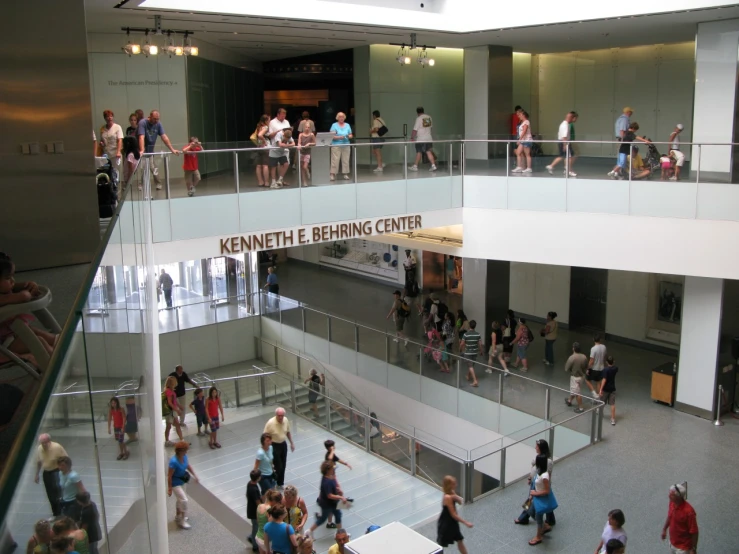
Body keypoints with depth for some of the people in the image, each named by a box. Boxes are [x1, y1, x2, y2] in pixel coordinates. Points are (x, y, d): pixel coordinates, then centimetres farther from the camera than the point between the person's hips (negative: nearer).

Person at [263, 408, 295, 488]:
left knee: (283, 466, 15)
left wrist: (292, 443, 11)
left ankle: (280, 483, 32)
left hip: (283, 444, 6)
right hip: (274, 446, -6)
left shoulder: (286, 420, -8)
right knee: (278, 467, -3)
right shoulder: (270, 423, -25)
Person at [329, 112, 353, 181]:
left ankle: (345, 174, 6)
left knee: (346, 160, 1)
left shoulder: (347, 125, 13)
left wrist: (349, 136, -10)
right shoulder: (334, 125, 1)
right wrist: (340, 137, -20)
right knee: (335, 160, -8)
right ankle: (333, 174, -8)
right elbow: (332, 136, -7)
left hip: (346, 145, 4)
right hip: (336, 145, -4)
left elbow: (351, 135, 13)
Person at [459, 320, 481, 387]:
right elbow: (480, 344, -4)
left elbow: (462, 344, -10)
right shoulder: (478, 334, -7)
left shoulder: (466, 334, -17)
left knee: (470, 366, -4)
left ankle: (475, 380, -14)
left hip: (468, 352, -4)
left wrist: (460, 349, 11)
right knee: (471, 364, 23)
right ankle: (468, 376, 42)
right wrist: (479, 350, 14)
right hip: (475, 352, 4)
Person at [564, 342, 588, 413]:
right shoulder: (584, 357, -9)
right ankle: (569, 401, 46)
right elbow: (586, 368, 4)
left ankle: (580, 408, 13)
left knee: (577, 393, 5)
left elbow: (566, 369, -18)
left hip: (575, 377, -7)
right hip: (581, 376, 7)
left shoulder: (572, 358, -27)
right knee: (574, 390, 26)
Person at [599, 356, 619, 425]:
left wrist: (601, 389, -29)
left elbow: (604, 380, -27)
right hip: (612, 388, 4)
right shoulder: (615, 368, -5)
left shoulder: (605, 369, -22)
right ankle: (613, 419, -1)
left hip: (605, 389, -4)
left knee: (602, 402, 19)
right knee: (612, 404, 2)